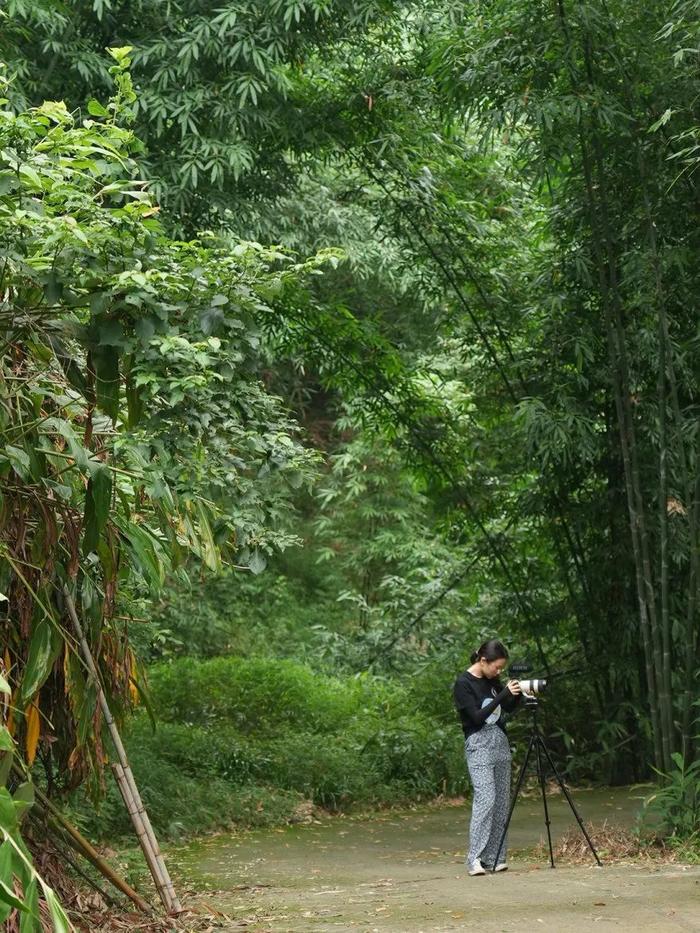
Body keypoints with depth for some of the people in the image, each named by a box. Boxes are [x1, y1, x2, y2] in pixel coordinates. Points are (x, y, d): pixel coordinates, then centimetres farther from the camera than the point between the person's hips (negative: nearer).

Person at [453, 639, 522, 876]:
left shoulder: (491, 680, 10)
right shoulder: (463, 684, -11)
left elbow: (509, 708, 16)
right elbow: (477, 716, -18)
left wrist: (517, 694, -3)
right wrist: (504, 694, -21)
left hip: (500, 741, 7)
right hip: (478, 743, -7)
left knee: (502, 801, 3)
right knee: (485, 798, -18)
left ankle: (495, 857, 6)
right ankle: (476, 859, -17)